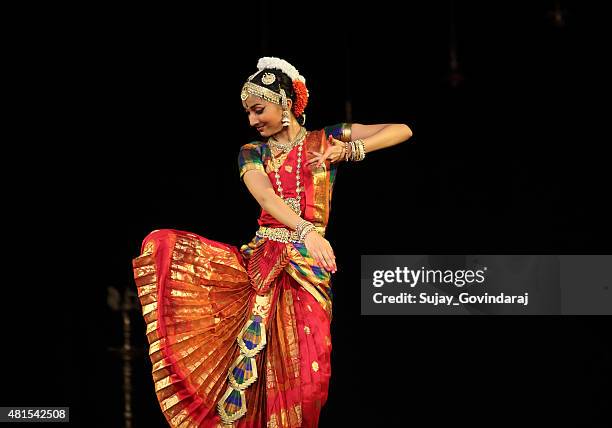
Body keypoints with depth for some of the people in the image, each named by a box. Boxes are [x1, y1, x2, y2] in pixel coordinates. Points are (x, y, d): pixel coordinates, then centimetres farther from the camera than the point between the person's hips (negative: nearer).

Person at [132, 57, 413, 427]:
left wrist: (349, 151, -7)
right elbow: (266, 196, -11)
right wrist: (308, 231, -30)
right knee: (161, 244, -16)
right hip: (259, 259, 3)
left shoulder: (325, 140, 9)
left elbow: (402, 131, 5)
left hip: (307, 265, -3)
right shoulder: (252, 153, 12)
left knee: (303, 378, -19)